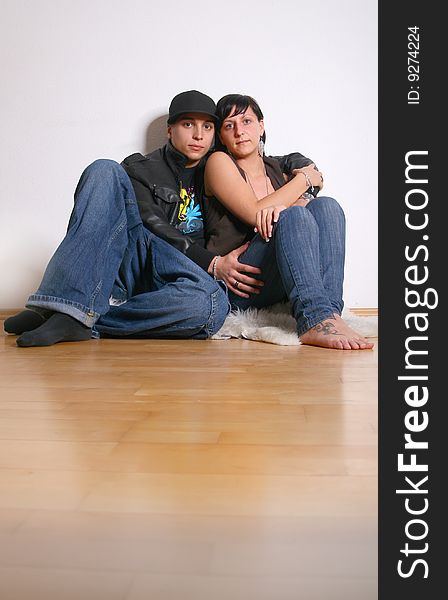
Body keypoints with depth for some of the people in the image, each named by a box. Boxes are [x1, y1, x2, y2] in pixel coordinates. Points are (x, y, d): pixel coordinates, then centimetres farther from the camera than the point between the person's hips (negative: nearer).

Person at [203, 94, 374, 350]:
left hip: (278, 286, 5)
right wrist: (304, 179, 1)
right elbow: (255, 213, -9)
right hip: (238, 287, -5)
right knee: (293, 217, -27)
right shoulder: (219, 162, 5)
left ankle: (331, 312, -33)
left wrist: (280, 206, -19)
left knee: (326, 206, -15)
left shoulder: (276, 169, 21)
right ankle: (316, 318, -44)